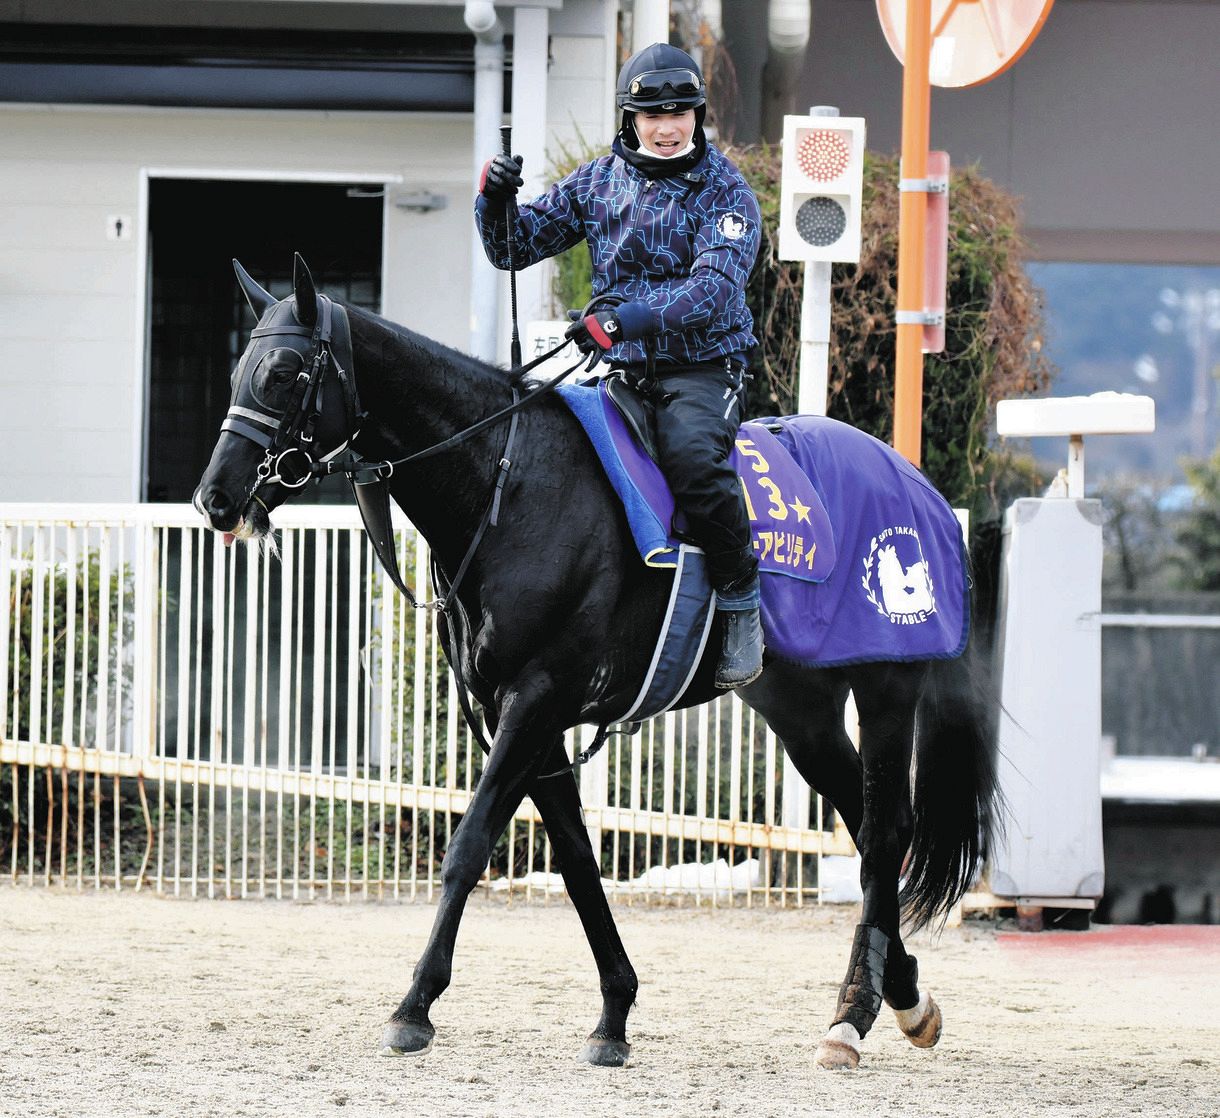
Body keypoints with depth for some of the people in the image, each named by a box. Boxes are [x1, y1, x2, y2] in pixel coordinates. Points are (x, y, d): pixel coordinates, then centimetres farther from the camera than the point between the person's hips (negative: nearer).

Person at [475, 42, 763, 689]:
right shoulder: (600, 181, 9)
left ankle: (740, 600, -19)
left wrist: (628, 319, -35)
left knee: (691, 455, -35)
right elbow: (514, 248, 13)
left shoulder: (723, 191, -5)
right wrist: (495, 199, -10)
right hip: (621, 370, 5)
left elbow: (716, 284, -21)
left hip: (701, 368, -5)